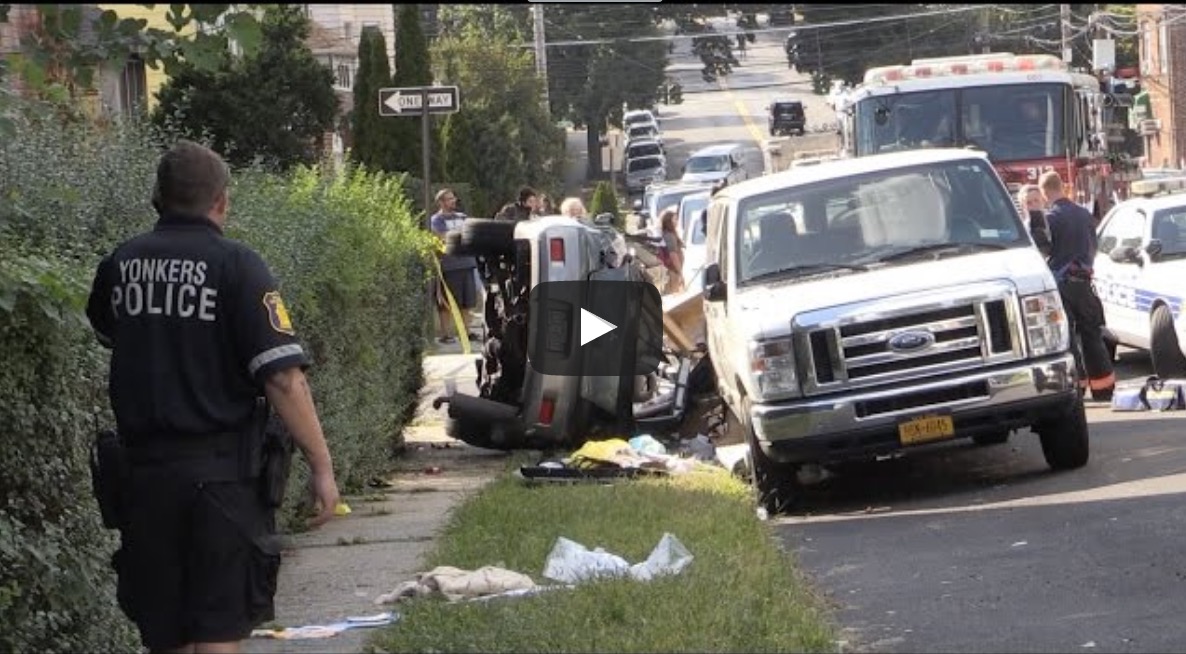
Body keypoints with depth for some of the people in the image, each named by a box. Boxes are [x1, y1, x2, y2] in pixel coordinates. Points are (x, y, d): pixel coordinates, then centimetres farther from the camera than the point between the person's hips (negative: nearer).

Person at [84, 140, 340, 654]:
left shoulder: (120, 264, 5)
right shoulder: (236, 265, -10)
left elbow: (104, 336, 26)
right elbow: (283, 377, -15)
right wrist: (321, 466, -11)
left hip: (143, 469, 4)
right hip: (220, 471, -4)